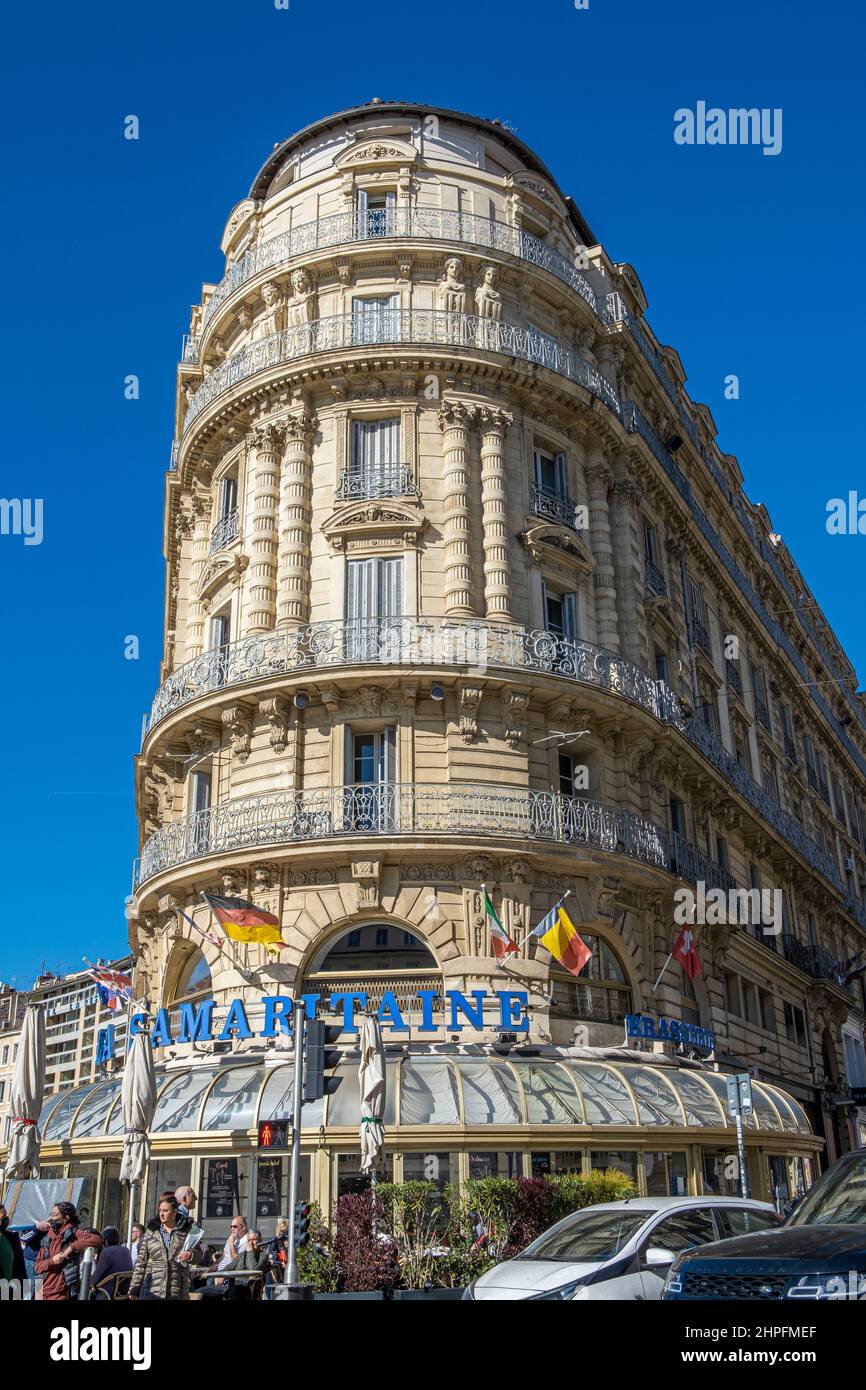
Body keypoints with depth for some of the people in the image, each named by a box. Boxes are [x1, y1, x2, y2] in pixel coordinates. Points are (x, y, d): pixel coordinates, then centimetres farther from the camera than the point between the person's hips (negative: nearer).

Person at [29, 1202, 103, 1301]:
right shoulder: (47, 1239, 12)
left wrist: (72, 1247, -22)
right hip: (46, 1293, 6)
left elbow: (97, 1239, -22)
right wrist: (52, 1261, -8)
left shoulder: (74, 1233, -6)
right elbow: (38, 1266, 12)